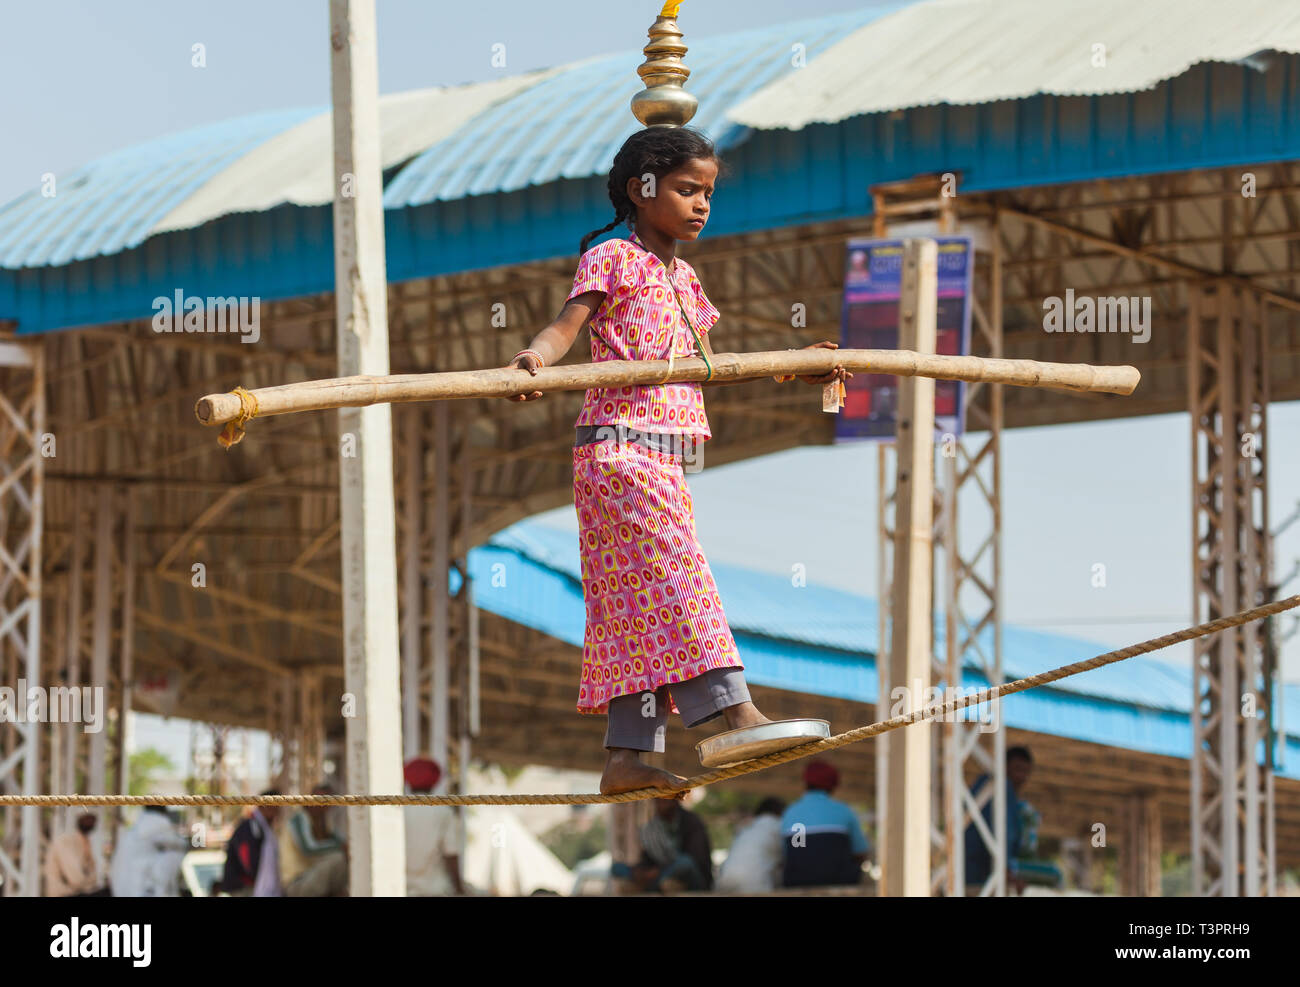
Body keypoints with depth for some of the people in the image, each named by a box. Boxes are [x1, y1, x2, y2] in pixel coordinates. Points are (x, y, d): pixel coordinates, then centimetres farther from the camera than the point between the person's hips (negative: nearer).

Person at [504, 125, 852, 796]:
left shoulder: (683, 278, 20)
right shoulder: (613, 259, -4)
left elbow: (707, 365, 29)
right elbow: (569, 322, -18)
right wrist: (536, 355, -40)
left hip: (664, 460, 9)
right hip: (619, 445, -9)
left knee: (638, 601, 4)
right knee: (674, 575, -18)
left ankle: (624, 756, 3)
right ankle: (731, 711, -27)